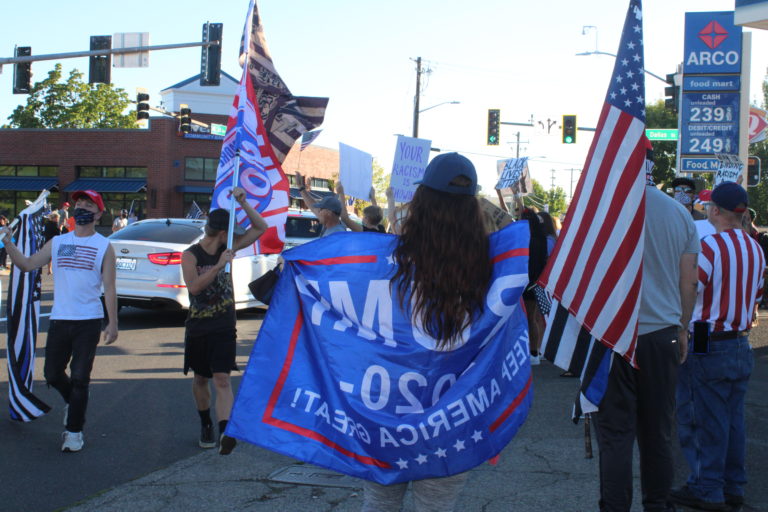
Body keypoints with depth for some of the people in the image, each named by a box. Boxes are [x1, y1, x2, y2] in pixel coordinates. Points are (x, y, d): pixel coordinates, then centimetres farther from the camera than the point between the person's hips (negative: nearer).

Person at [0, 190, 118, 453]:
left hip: (89, 322, -3)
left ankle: (74, 431, 11)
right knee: (53, 374, 8)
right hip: (59, 320, 3)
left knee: (79, 379, -1)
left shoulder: (103, 246, 1)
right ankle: (74, 401, 38)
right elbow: (27, 264, 5)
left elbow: (109, 288, -2)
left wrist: (112, 323, -7)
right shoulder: (57, 242, 10)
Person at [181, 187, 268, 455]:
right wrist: (219, 266, -31)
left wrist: (243, 202, -9)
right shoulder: (191, 255, -8)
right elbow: (193, 286, -25)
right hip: (198, 329, -1)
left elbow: (260, 227, 3)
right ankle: (206, 424, 35)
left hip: (224, 328, 1)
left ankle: (224, 433, -25)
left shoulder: (227, 248, 2)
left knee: (222, 379, -12)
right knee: (201, 379, 14)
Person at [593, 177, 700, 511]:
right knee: (658, 431, 13)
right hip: (663, 334, 4)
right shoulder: (680, 214, 4)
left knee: (615, 433, 3)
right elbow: (689, 282, 8)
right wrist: (682, 329, 20)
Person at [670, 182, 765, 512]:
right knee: (733, 419, 13)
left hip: (708, 347, -7)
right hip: (741, 346, 7)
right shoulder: (755, 249, 8)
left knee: (704, 421, 1)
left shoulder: (709, 246, -16)